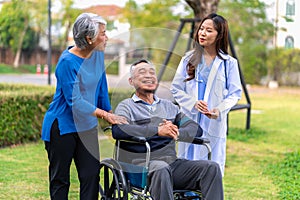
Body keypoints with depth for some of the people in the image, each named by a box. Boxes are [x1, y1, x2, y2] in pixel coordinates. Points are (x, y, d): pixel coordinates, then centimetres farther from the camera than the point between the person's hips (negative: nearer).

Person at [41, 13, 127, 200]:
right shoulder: (67, 62, -20)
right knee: (60, 179, 5)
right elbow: (75, 101, -21)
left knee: (92, 174, 0)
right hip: (62, 126, -6)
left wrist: (110, 112, 14)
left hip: (87, 126, 6)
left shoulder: (98, 55, 1)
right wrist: (105, 115, -20)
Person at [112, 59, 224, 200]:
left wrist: (176, 133, -9)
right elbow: (118, 130, -12)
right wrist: (157, 130, -19)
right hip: (142, 165, -5)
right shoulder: (126, 106, 11)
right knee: (161, 168, -39)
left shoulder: (169, 106, 27)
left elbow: (196, 128, 15)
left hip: (172, 163, 5)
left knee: (211, 167, -17)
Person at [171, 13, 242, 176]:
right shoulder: (189, 59, 6)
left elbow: (235, 93, 3)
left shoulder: (229, 63, 3)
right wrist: (193, 103, -11)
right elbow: (176, 89, 6)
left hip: (215, 123, -1)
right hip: (189, 121, 1)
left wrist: (220, 109, -15)